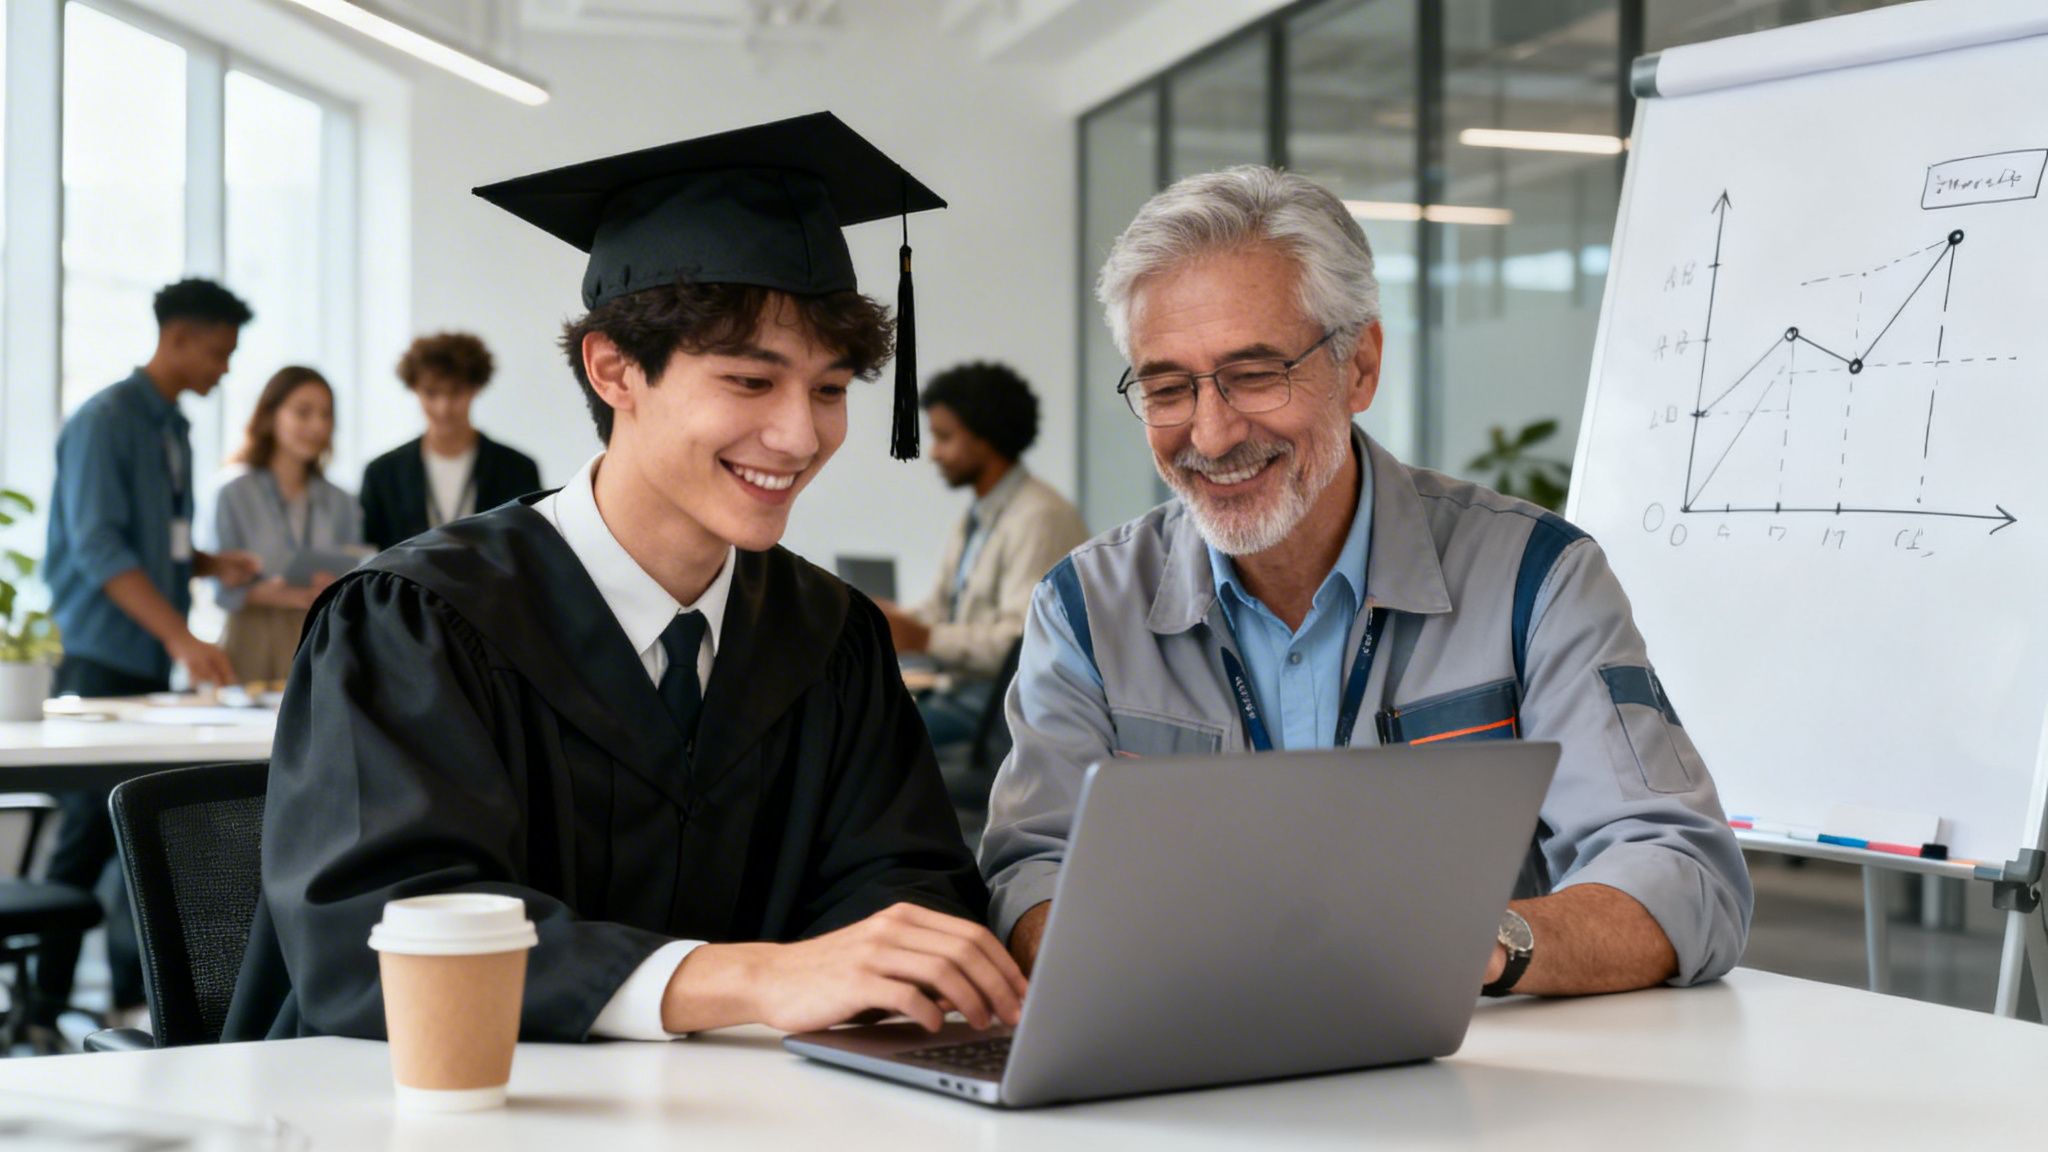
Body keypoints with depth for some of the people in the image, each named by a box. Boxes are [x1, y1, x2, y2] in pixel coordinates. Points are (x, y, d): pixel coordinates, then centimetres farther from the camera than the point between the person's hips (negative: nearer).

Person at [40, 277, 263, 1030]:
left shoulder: (173, 429, 15)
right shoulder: (105, 422, -10)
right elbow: (97, 546, -19)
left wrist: (212, 565, 2)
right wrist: (182, 637, -27)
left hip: (151, 664, 8)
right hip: (100, 662, -8)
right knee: (91, 831, -6)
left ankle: (135, 998, 11)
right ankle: (41, 1008, 3)